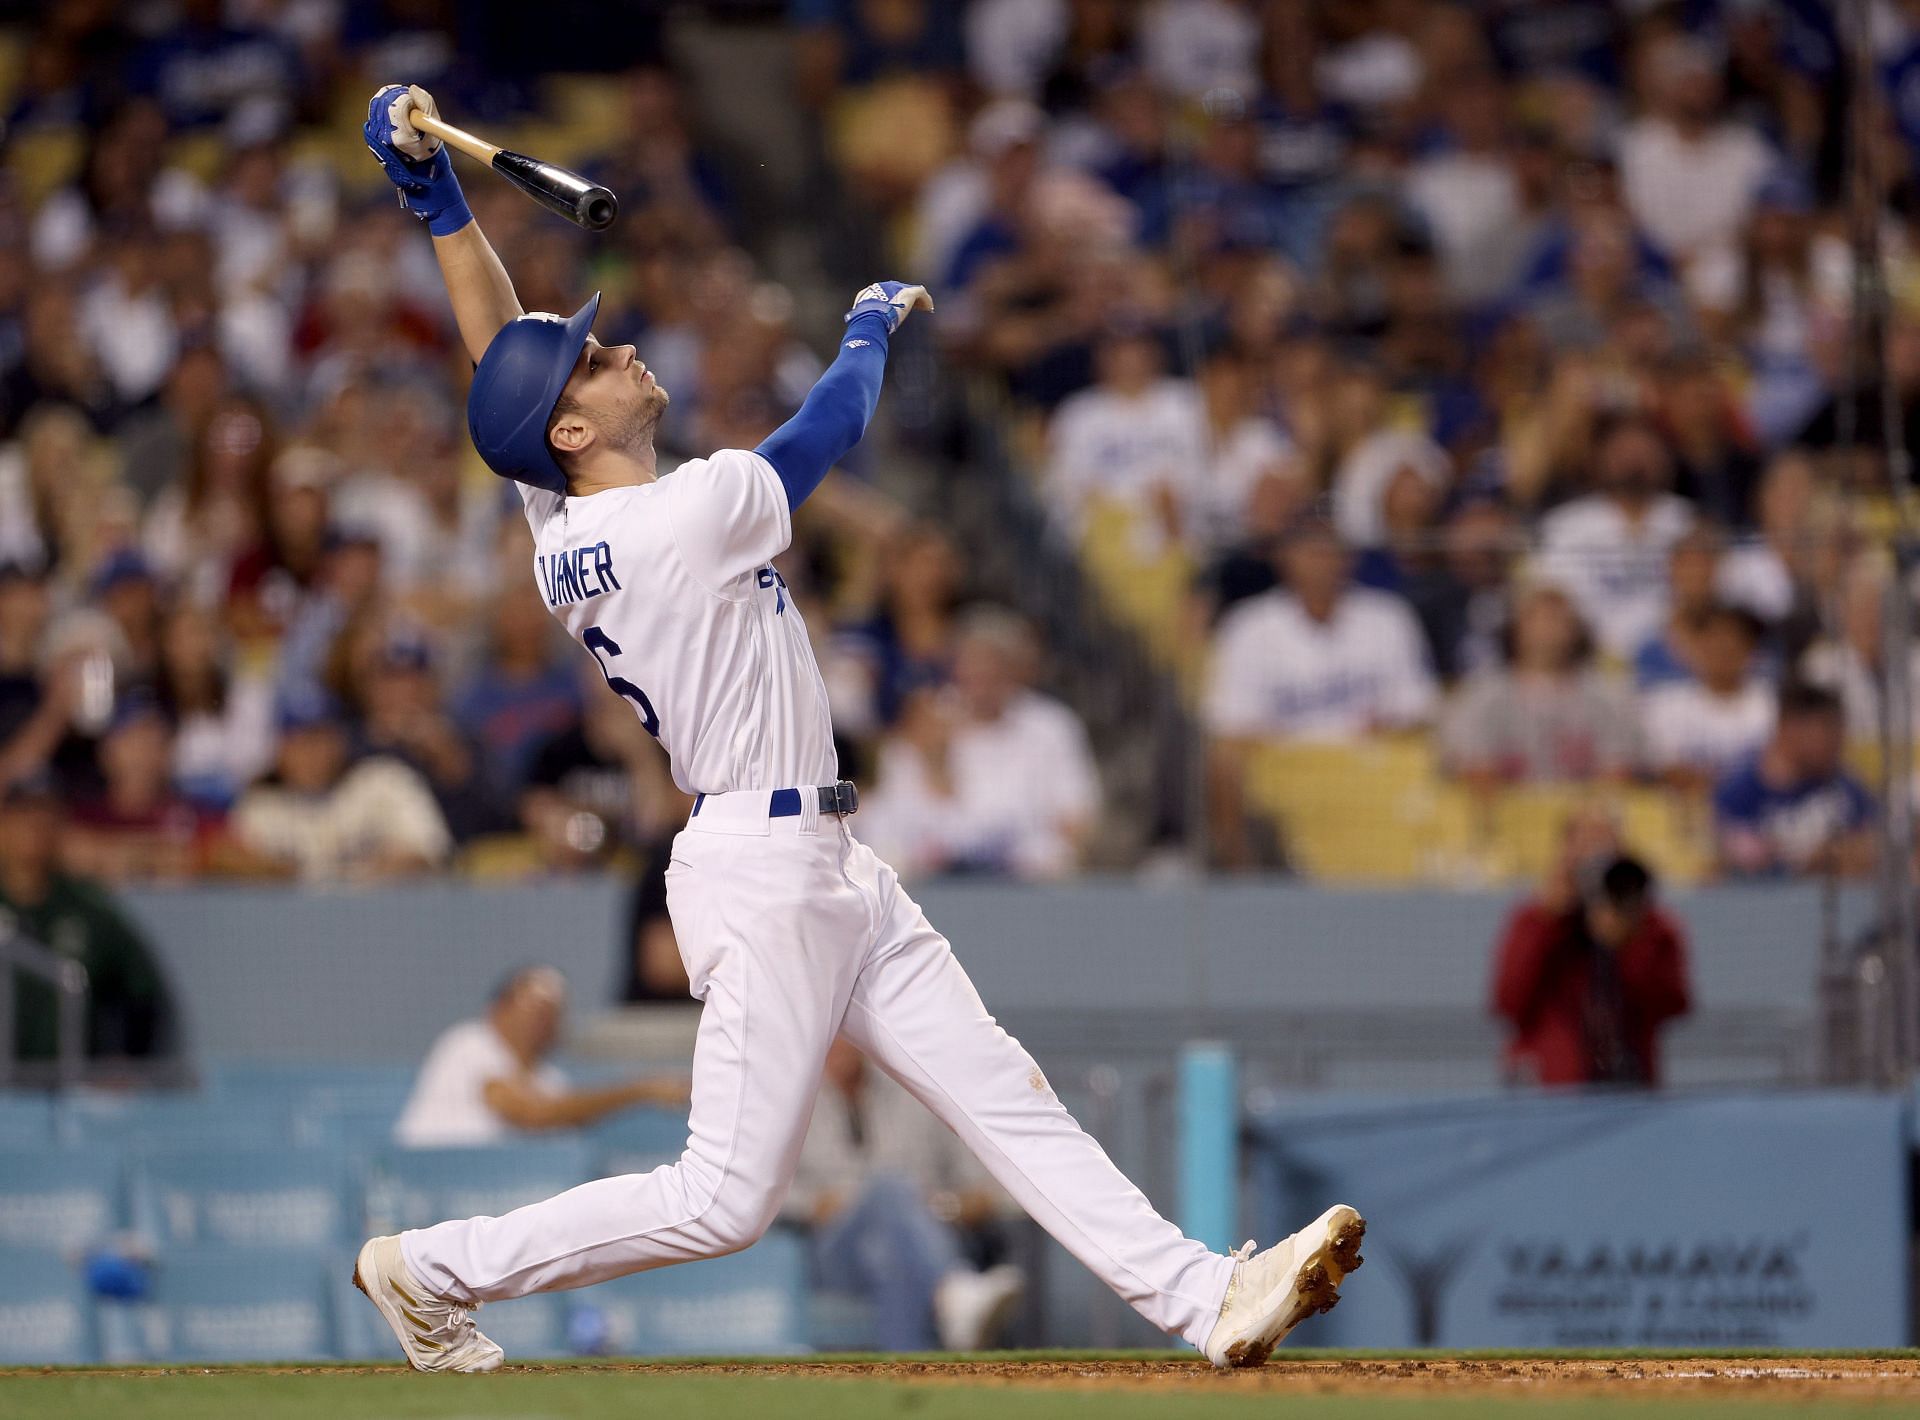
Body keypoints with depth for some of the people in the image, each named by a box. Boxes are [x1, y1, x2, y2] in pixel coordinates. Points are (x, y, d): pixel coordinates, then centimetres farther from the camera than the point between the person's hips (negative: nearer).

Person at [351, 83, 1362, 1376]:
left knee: (1004, 1096, 5)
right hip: (764, 871, -10)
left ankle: (1206, 1298, 2)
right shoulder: (692, 514, -19)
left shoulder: (559, 524, 3)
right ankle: (431, 1267, 3)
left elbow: (502, 358, 9)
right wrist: (872, 326, 17)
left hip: (832, 874, 10)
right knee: (726, 1198, -6)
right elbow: (832, 428, -3)